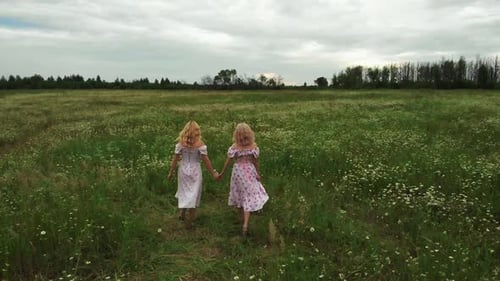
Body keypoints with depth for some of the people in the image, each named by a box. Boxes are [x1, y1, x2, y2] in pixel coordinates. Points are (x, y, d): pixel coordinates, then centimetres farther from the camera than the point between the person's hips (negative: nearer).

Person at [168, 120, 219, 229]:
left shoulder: (180, 143, -7)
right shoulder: (200, 144, -13)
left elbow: (175, 159, -4)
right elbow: (206, 160, -12)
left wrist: (171, 172, 7)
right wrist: (213, 173, -4)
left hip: (183, 170, 2)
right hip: (195, 171, -2)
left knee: (184, 192, 23)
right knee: (194, 194, 9)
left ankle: (182, 214, 35)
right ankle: (189, 221, 16)